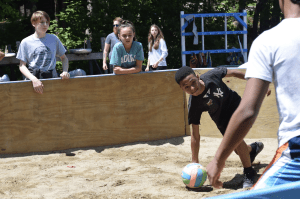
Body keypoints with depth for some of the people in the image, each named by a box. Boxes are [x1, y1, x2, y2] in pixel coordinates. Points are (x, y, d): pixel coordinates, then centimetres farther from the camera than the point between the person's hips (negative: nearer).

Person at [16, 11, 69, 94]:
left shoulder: (54, 39, 10)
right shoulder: (26, 42, 4)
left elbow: (64, 58, 19)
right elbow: (22, 66, 2)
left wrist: (65, 71, -2)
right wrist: (34, 79, -15)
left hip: (52, 78, 3)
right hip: (33, 78, -2)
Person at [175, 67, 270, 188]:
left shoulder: (212, 75, -32)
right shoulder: (194, 105, -31)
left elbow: (232, 73, -10)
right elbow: (195, 135, -24)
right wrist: (195, 162, -23)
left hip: (234, 104, -1)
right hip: (222, 118, 1)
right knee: (238, 150, 7)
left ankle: (248, 173, -6)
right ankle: (253, 148, 46)